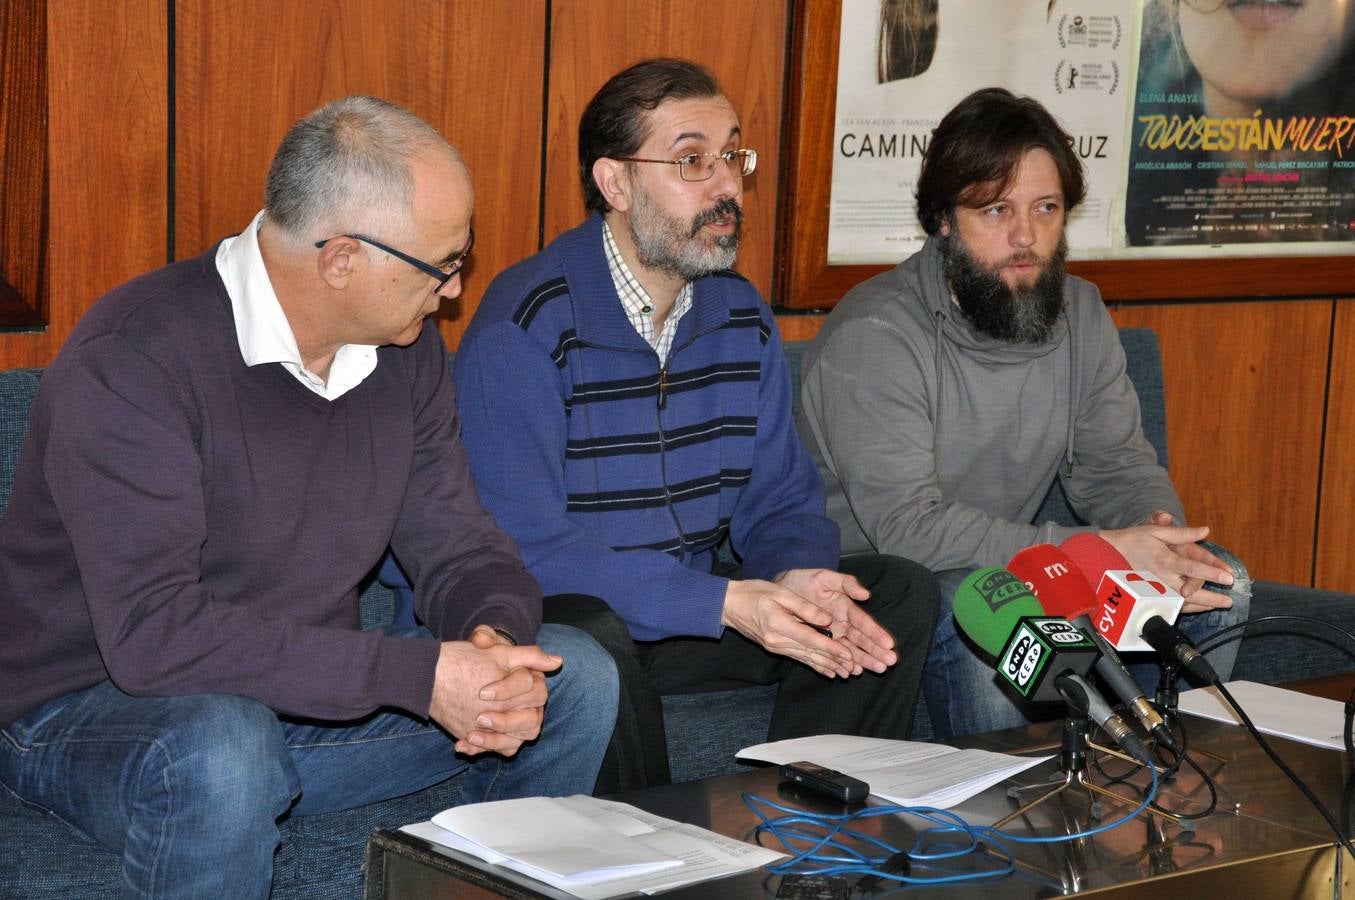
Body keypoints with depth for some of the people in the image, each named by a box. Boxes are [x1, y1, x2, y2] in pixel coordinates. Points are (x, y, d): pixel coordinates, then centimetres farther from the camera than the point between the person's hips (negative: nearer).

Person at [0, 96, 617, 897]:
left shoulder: (404, 349, 0)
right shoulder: (134, 358, -25)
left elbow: (462, 546, 5)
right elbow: (153, 632, -33)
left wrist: (498, 638, -21)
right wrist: (418, 674, -34)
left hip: (307, 694, 7)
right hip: (93, 707, -7)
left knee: (576, 676, -3)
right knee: (223, 752, -41)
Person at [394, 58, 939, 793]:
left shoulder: (743, 318, 5)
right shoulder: (525, 327, -18)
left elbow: (780, 499, 9)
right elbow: (524, 547, -24)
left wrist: (797, 578, -17)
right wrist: (726, 602, -29)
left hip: (692, 611, 7)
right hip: (547, 621, -6)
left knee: (900, 593, -6)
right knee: (589, 633, -39)